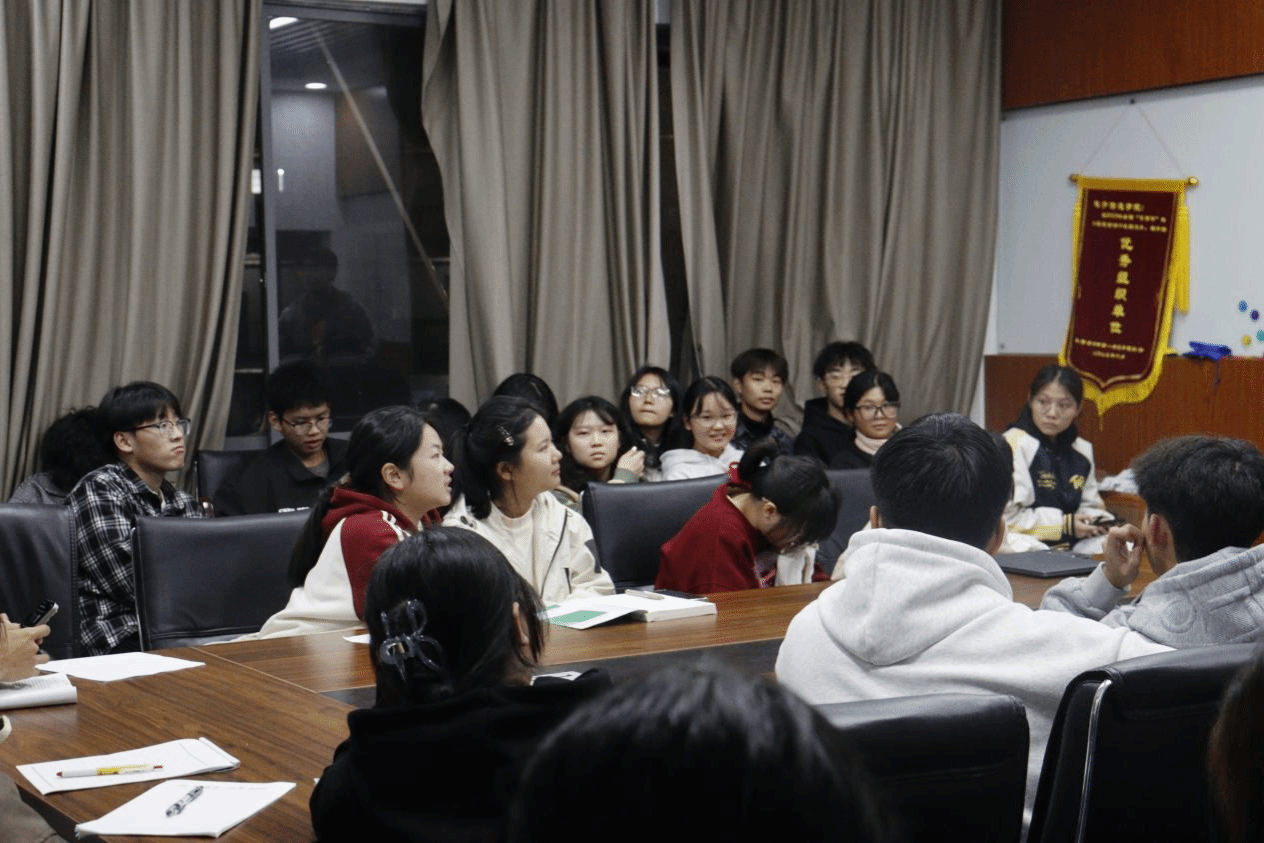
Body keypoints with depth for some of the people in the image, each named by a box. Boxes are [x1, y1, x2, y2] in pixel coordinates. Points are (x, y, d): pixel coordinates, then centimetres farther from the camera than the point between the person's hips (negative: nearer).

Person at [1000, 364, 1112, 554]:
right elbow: (1006, 515, -16)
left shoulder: (1082, 450, 16)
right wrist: (1065, 525, -14)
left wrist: (1099, 523, 0)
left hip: (1072, 545, 6)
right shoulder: (1013, 445, -9)